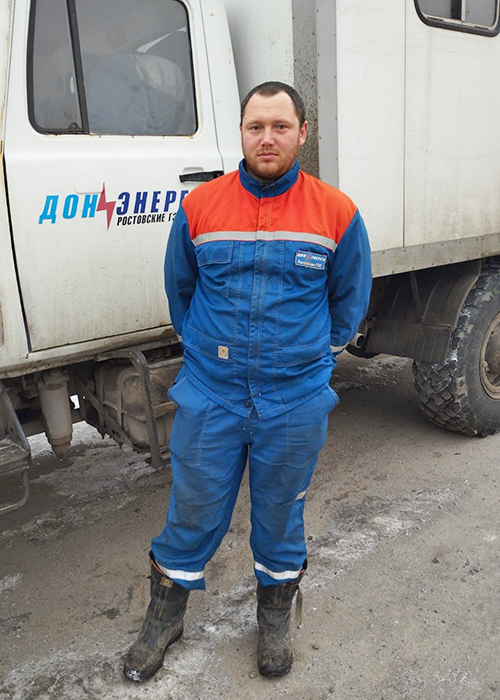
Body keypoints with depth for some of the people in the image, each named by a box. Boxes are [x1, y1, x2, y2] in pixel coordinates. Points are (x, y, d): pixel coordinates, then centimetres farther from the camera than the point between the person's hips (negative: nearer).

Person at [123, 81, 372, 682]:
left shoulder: (337, 214, -3)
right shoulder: (199, 207, -1)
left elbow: (350, 297, 10)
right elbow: (179, 289, 13)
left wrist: (316, 353, 11)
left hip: (296, 402, 0)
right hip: (210, 395, 1)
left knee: (280, 515, 16)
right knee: (192, 514, 12)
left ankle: (275, 619, 42)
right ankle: (163, 619, 37)